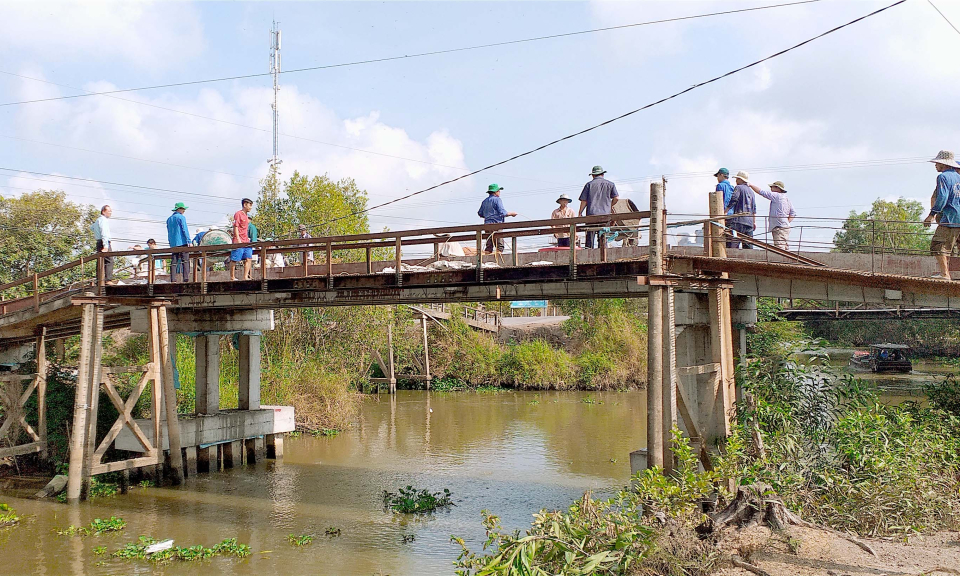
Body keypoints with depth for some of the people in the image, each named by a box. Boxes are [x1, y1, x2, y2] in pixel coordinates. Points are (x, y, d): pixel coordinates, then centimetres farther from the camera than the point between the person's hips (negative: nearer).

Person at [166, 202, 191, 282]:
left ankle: (173, 279, 0)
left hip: (173, 243, 7)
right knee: (185, 260, -6)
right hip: (182, 242, -7)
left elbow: (169, 232, 21)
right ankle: (185, 278, -14)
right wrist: (189, 241, -12)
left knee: (174, 261, 5)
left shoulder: (169, 219, 18)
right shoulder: (181, 217, -4)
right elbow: (185, 230, -11)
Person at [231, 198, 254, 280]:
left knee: (248, 259, -1)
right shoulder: (238, 214, -5)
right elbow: (235, 227, -12)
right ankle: (232, 277, 3)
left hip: (246, 242, 8)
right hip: (238, 242, -8)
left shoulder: (246, 216, 20)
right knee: (234, 259, -2)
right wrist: (238, 240, -18)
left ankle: (245, 277, -2)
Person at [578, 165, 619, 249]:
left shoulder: (589, 184, 6)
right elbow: (616, 197, 2)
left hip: (591, 214, -1)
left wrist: (580, 213, 8)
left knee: (590, 237, -1)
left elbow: (584, 201, 2)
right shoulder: (610, 184, 9)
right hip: (605, 214, 1)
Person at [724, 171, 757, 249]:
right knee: (748, 246, 7)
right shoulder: (751, 191, 24)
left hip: (739, 220, -8)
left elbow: (733, 201, -12)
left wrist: (725, 212, -12)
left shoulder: (738, 188, 1)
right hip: (750, 221, 8)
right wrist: (754, 222, 23)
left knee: (732, 245, -16)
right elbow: (754, 208, 23)